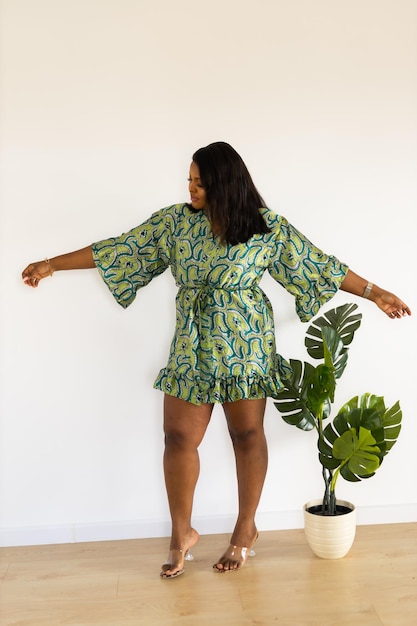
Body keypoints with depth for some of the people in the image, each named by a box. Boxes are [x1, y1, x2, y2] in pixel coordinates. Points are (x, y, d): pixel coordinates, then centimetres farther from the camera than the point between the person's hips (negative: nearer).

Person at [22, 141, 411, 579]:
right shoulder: (175, 221, -1)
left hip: (245, 347, -2)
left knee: (248, 434, 7)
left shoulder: (265, 226, -6)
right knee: (179, 438, 2)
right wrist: (53, 264, 1)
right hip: (192, 348, 3)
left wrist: (374, 293, -1)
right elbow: (119, 250, 1)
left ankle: (246, 528, 27)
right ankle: (181, 534, 20)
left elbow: (316, 264, -2)